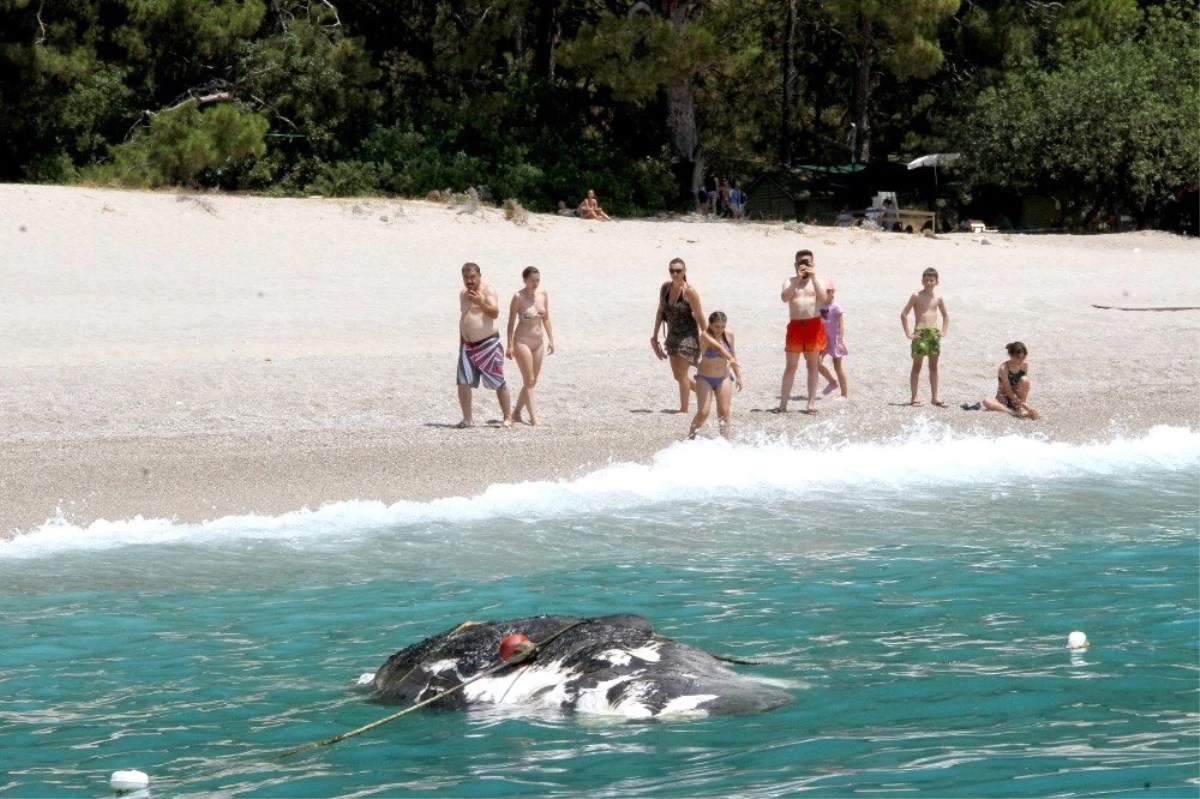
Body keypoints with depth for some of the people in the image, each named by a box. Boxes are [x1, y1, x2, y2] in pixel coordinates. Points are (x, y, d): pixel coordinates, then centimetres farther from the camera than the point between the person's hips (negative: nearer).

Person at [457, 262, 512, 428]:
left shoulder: (488, 291, -7)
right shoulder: (463, 294, 14)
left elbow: (495, 313, -19)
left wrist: (480, 301, -32)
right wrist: (461, 342, 21)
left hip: (487, 344, -6)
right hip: (468, 345, 6)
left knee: (498, 383, -1)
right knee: (463, 383, -4)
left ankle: (507, 417, 9)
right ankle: (467, 419, 3)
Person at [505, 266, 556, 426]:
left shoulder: (543, 295, 4)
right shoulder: (518, 297, -11)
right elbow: (511, 321, -9)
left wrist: (550, 339, 7)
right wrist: (510, 345, -12)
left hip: (538, 341, 6)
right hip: (522, 341, -6)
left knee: (533, 381, 10)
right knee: (529, 380, -9)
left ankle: (516, 412, 23)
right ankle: (533, 418, -9)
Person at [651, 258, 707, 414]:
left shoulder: (690, 291, -18)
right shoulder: (665, 288, 1)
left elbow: (699, 317, -14)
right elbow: (660, 312, 12)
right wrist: (655, 335, 14)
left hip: (688, 336, -7)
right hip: (673, 335, 7)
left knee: (681, 373, -8)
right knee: (678, 375, 12)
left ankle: (684, 409, 2)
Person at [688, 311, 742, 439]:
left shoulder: (729, 335, -2)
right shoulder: (705, 335, -19)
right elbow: (718, 347, -38)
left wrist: (738, 376, 13)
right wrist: (730, 359, -55)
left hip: (724, 378, 4)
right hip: (705, 378, -4)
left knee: (724, 412, -3)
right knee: (703, 413, -10)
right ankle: (690, 437, 9)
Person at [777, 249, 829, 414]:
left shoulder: (817, 282, 9)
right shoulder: (790, 282, 8)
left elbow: (824, 298, -10)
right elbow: (784, 297, -13)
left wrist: (813, 278, -15)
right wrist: (798, 279, -18)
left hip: (814, 325, 1)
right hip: (795, 326, -1)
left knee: (813, 365, 4)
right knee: (790, 366, -3)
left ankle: (811, 403, 6)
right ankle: (783, 404, -3)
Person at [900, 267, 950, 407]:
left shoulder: (938, 298, 8)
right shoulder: (917, 296, -4)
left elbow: (945, 316, 22)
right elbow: (904, 314, -4)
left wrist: (944, 331, 9)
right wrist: (908, 333, -8)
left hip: (934, 332, 4)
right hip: (920, 332, -4)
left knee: (933, 366, 7)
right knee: (917, 365, 0)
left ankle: (935, 398, 11)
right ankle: (914, 398, 2)